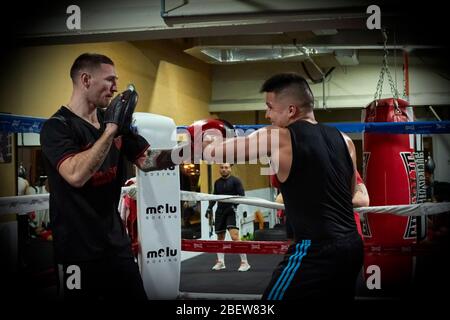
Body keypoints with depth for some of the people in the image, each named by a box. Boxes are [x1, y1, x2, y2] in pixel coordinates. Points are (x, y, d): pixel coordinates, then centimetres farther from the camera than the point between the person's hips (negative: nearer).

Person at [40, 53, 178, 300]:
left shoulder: (113, 120, 8)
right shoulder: (57, 126, -13)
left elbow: (147, 160, 7)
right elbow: (76, 175, -28)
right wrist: (111, 128, -26)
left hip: (116, 242, 7)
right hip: (77, 249, -6)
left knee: (136, 295, 12)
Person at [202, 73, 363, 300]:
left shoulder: (276, 138, -8)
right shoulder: (344, 141, 9)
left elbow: (213, 153, 1)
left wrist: (205, 143, 23)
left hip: (315, 252, -7)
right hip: (352, 247, 7)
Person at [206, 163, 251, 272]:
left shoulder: (235, 180, -2)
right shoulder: (217, 182, 13)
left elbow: (242, 195, -7)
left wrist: (235, 205, -19)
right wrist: (209, 208, 12)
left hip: (231, 211, -5)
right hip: (220, 211, 6)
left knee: (234, 236, -17)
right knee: (220, 237, 9)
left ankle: (244, 262, -13)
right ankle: (220, 262, 21)